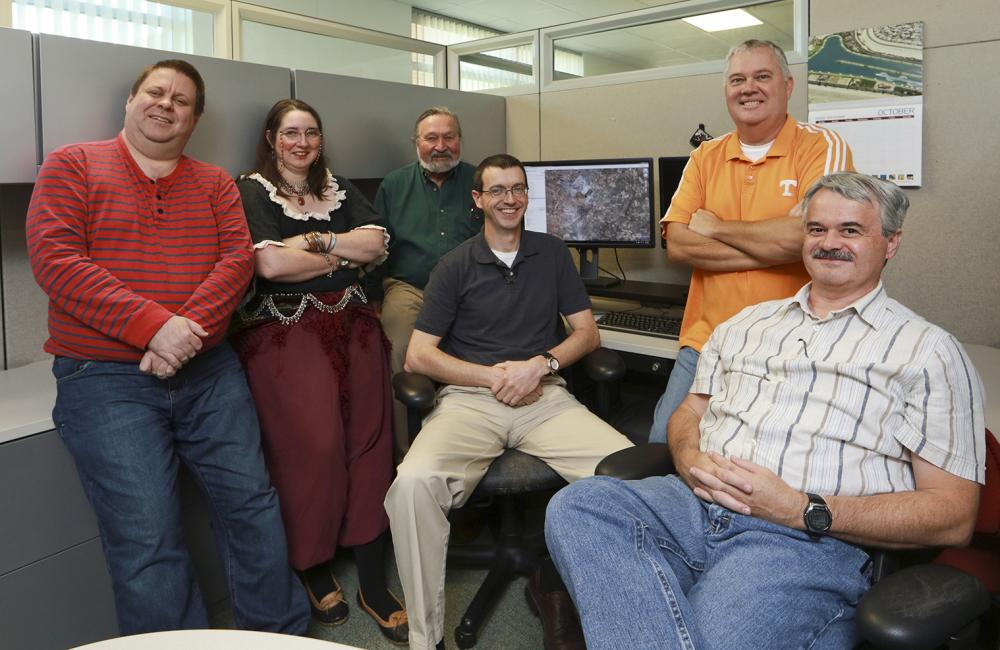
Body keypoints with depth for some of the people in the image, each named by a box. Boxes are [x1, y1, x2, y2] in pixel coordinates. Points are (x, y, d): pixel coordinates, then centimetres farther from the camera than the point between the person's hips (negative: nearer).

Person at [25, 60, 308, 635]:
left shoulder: (215, 183, 13)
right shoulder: (73, 166, 5)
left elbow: (238, 258, 0)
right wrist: (154, 325, -19)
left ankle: (281, 633, 23)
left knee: (253, 503, 4)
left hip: (209, 371, 3)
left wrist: (189, 329, -17)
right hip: (105, 378, -2)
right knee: (146, 539, -6)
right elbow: (55, 261, -8)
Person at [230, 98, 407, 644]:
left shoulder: (339, 189, 20)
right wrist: (343, 255, -3)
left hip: (353, 327, 4)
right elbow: (270, 262, -12)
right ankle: (314, 569, 11)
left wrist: (313, 239, -8)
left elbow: (376, 243, 6)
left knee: (368, 444, -3)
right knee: (315, 446, -13)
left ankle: (373, 583, 5)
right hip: (285, 332, -4)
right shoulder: (252, 191, 4)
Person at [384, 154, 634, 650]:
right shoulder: (456, 265, 10)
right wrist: (492, 376, -7)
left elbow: (587, 333, 14)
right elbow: (418, 356, 4)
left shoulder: (552, 254, 17)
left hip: (544, 395, 2)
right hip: (470, 397, -1)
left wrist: (541, 364, -6)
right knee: (413, 483, -32)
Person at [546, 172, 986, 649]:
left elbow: (953, 516, 1)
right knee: (575, 505, -24)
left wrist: (803, 511, -12)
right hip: (697, 501, 6)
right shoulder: (747, 323, 24)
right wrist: (689, 458, -1)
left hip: (811, 541, -5)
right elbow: (689, 413, 26)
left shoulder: (929, 352, 8)